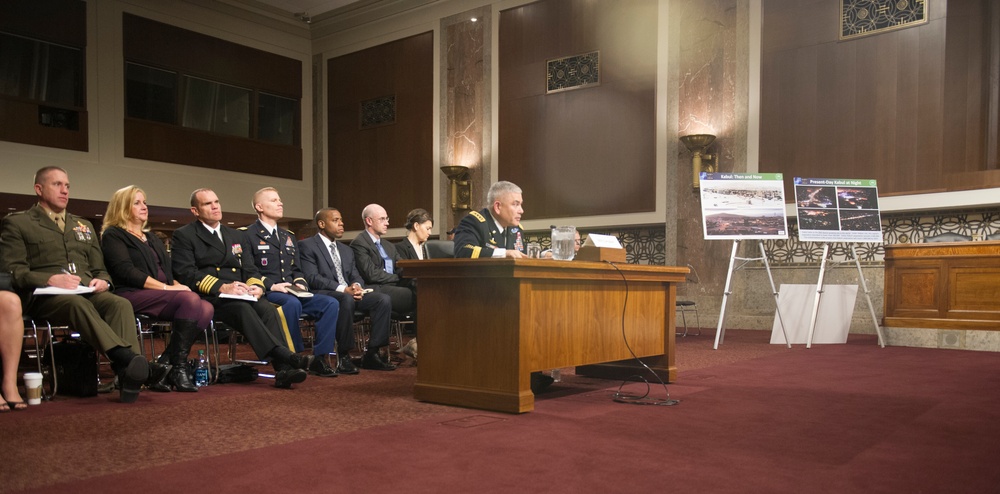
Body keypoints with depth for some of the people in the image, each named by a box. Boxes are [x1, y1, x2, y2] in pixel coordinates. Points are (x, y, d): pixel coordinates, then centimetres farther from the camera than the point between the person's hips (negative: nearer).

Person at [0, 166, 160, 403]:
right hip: (45, 296, -4)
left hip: (87, 292, 4)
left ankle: (130, 375, -48)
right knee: (78, 304, -40)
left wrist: (102, 280, 1)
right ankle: (126, 358, -57)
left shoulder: (84, 225, 30)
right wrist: (50, 279, -16)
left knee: (121, 303, -31)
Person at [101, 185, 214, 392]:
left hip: (162, 296, 7)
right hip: (132, 295, -7)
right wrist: (166, 288, -16)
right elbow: (126, 271, -9)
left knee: (206, 309, -24)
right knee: (190, 299, -33)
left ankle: (166, 363, -22)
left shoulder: (152, 238, 29)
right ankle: (178, 367, -28)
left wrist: (177, 285, -2)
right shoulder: (113, 235, 6)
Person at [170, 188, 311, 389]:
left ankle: (283, 371, -41)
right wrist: (222, 287, -19)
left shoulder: (235, 235, 25)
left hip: (240, 295, 5)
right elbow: (185, 274, -7)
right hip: (208, 298, -5)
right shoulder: (184, 235, 7)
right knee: (243, 309, -36)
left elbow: (249, 269, 19)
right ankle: (285, 356, -48)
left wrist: (257, 285, -6)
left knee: (268, 309, -28)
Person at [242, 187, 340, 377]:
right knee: (292, 303, -39)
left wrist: (300, 283, 2)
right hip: (265, 293, -6)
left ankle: (320, 358, -17)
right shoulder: (248, 235, 2)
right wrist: (271, 285, -18)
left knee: (331, 303, -18)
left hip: (293, 292, 7)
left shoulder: (288, 237, 25)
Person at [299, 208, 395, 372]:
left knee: (384, 299, -19)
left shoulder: (347, 250, 25)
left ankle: (372, 354, -15)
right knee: (347, 300, -39)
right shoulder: (307, 246, 2)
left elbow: (356, 276, 18)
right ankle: (343, 356, -26)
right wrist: (343, 289, -22)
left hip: (350, 293, 7)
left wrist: (357, 286, -9)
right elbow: (312, 278, -11)